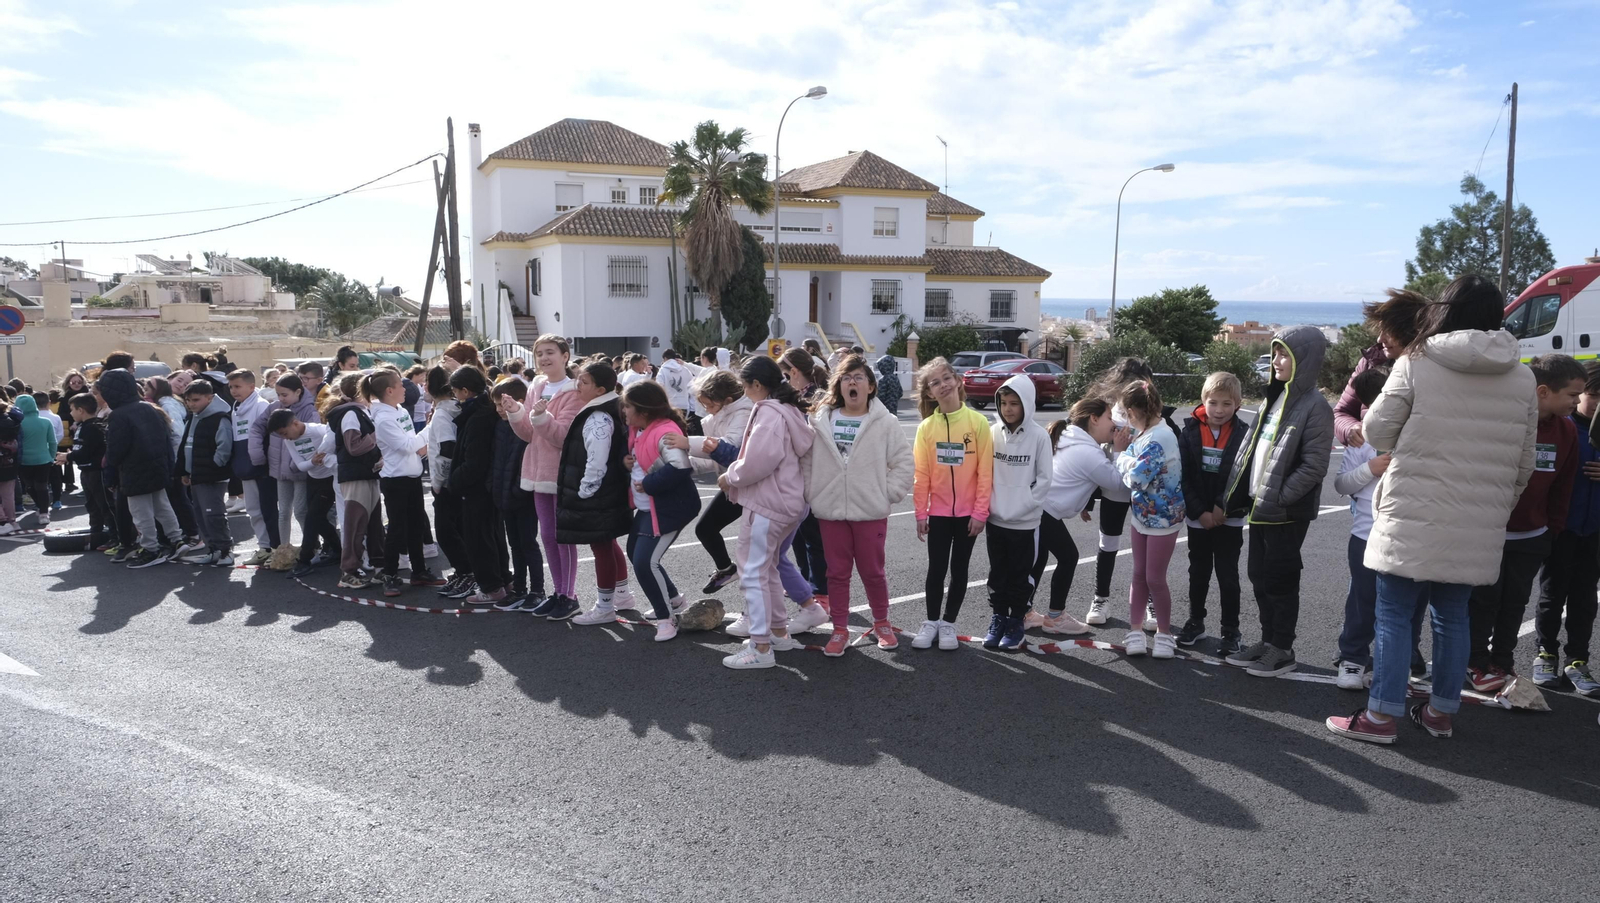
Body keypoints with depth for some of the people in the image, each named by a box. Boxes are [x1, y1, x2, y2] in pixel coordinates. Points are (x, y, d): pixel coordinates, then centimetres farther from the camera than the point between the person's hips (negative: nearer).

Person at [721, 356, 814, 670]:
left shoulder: (768, 413, -17)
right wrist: (736, 474, 10)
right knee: (767, 568, 22)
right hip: (786, 500, 11)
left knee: (753, 573, -5)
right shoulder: (790, 410, 15)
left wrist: (730, 477, -8)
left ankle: (760, 647, -2)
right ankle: (779, 631, 32)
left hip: (765, 503, -11)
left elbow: (757, 462, -25)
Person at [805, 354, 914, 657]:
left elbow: (905, 463, -3)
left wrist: (886, 494, -8)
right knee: (837, 572, 10)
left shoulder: (884, 422, -5)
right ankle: (840, 630, 21)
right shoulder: (821, 420, 1)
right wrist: (812, 493, 1)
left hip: (870, 512, -2)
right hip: (830, 511, 2)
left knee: (872, 571, 9)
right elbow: (807, 460, 8)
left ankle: (882, 624, 29)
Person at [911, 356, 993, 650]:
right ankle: (931, 622, 21)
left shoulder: (978, 422, -7)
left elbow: (985, 470, -7)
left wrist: (980, 511, -10)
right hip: (938, 511, 1)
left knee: (959, 569, 8)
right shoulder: (926, 427, -3)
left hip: (969, 512, -1)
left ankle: (948, 624, 20)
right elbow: (921, 474, 0)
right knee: (936, 569, 7)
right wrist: (920, 513, -2)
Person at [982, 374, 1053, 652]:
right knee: (997, 574, 13)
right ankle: (998, 618, 26)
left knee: (1020, 575, 8)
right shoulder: (992, 433, 0)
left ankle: (1016, 622, 20)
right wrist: (987, 505, -3)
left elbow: (1044, 478, -6)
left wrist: (1022, 505, -12)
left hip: (1025, 522, -3)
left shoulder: (1039, 436, -9)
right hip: (995, 519, 3)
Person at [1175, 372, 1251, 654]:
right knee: (1198, 572, 15)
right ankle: (1196, 622, 30)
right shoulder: (1190, 431, -5)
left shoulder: (1243, 434, -8)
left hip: (1229, 519, -2)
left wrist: (1224, 507, -17)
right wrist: (1200, 511, -13)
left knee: (1227, 575, 4)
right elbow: (1183, 476, -7)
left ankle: (1231, 630, 16)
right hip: (1197, 518, 2)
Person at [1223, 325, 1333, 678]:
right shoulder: (1274, 397, 12)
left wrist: (1279, 498, -20)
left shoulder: (1314, 406, -13)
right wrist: (1244, 491, 8)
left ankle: (1283, 649, 13)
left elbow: (1313, 466, -18)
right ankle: (1267, 640, 26)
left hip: (1287, 512, -8)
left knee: (1280, 579, 1)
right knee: (1259, 577, 14)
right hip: (1260, 505, 8)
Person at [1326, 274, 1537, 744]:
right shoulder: (1522, 378, 6)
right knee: (1453, 615, 15)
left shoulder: (1416, 363, -7)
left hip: (1413, 517, -4)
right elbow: (1523, 465, 11)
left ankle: (1382, 715, 5)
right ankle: (1442, 711, 24)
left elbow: (1376, 432, -2)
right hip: (1477, 526, 4)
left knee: (1394, 614, 3)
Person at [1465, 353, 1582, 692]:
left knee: (1516, 601, 13)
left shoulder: (1566, 429, -3)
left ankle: (1503, 662, 25)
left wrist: (1553, 530, 9)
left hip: (1532, 537, 5)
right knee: (1484, 598, 5)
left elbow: (1562, 486, 7)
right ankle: (1477, 663, 18)